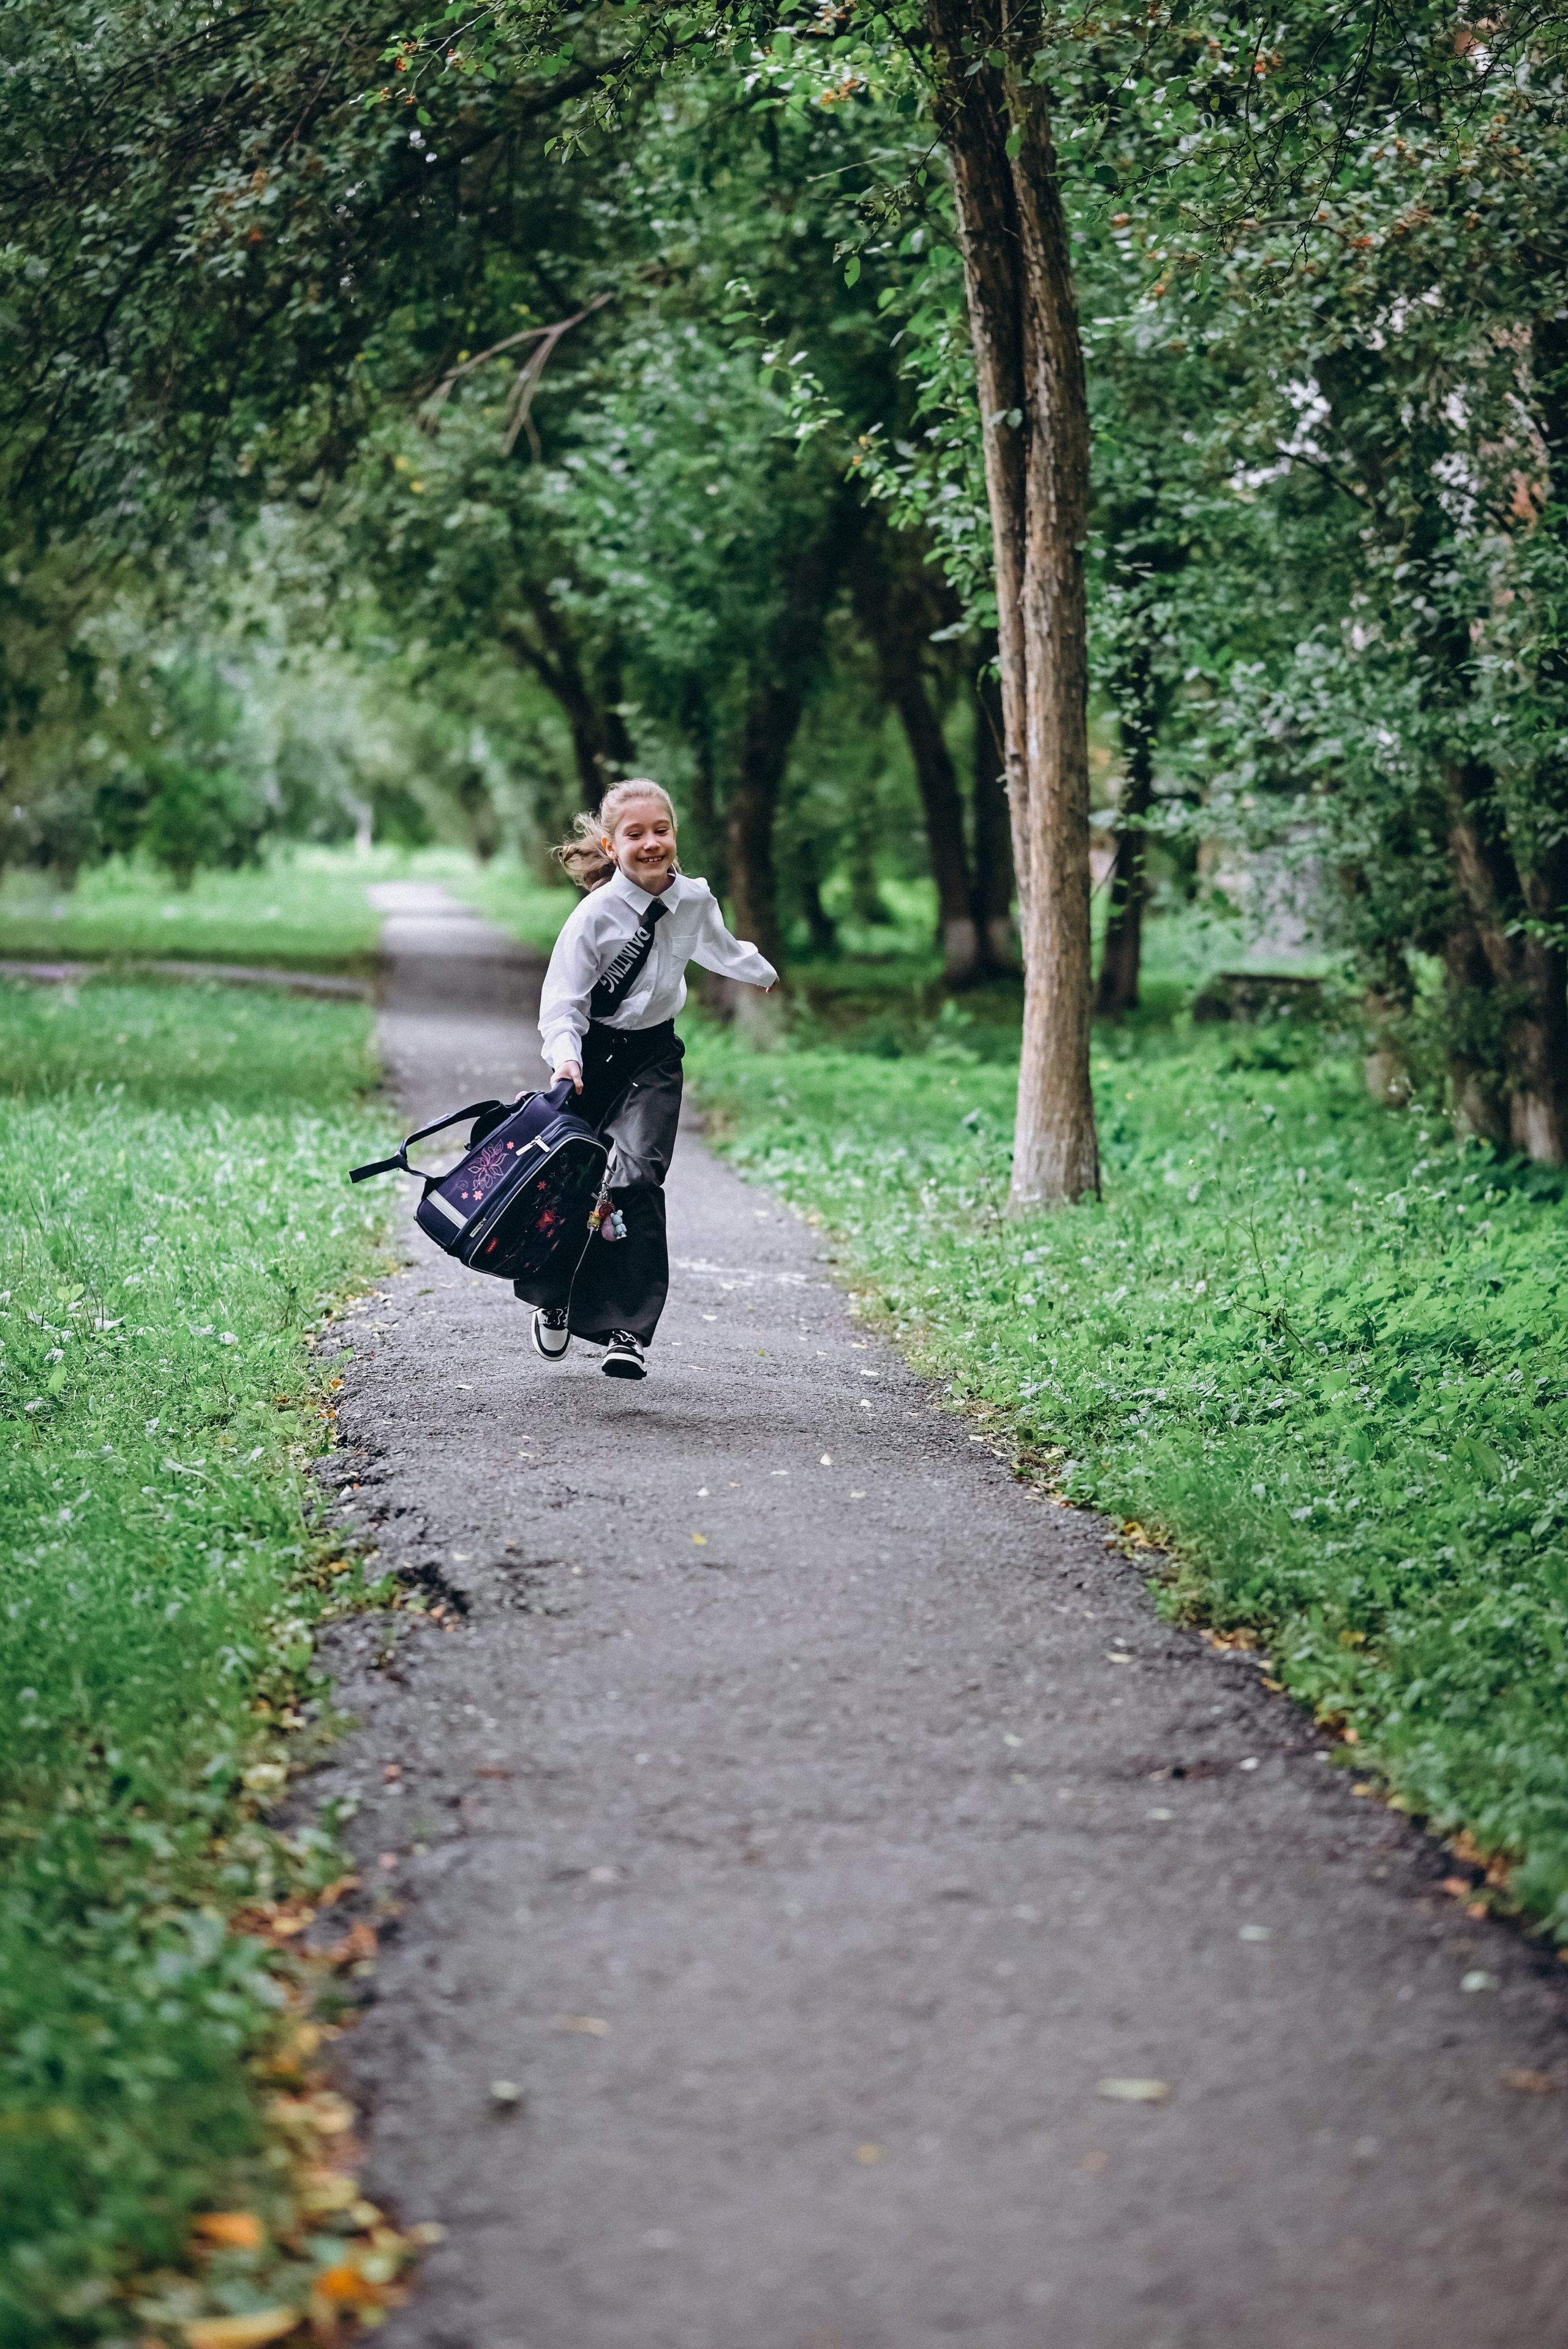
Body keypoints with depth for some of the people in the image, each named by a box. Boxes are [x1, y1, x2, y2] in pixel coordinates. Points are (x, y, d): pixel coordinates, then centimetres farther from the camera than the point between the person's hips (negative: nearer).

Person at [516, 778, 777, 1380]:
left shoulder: (695, 900, -4)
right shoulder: (596, 914, -16)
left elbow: (717, 947, 21)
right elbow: (562, 1000, -15)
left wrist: (760, 971, 40)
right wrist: (566, 1058, -33)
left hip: (654, 1057, 2)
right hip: (594, 1053, -1)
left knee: (637, 1180, -13)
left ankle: (628, 1331, -12)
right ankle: (553, 1300, 33)